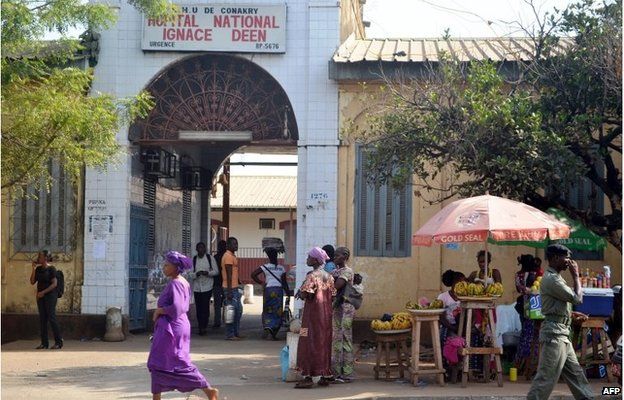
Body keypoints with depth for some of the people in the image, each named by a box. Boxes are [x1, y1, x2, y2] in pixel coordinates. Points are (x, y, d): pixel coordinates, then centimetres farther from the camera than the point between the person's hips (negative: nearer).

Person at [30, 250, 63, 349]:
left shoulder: (51, 269, -8)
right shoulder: (38, 269, 10)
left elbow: (54, 284, -13)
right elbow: (32, 282, 5)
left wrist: (43, 292, -18)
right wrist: (33, 269, -2)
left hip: (50, 295, -6)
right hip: (40, 296, 7)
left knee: (51, 318, -9)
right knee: (42, 319, 4)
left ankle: (59, 342, -3)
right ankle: (44, 343, 7)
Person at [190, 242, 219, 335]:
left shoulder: (210, 258, 2)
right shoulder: (193, 260, 7)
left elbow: (216, 271, 3)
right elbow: (190, 274, 5)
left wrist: (207, 273, -15)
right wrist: (196, 274, -17)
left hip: (207, 287, -2)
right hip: (197, 287, 2)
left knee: (205, 307, -10)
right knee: (198, 308, 3)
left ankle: (203, 327, -6)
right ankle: (201, 327, 13)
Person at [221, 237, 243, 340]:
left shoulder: (232, 256, 17)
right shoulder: (228, 256, -14)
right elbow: (229, 275, -20)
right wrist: (229, 291, -23)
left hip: (235, 288, 10)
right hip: (230, 288, -10)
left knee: (238, 310, 13)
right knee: (232, 311, -7)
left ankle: (236, 333, 19)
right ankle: (230, 335, -2)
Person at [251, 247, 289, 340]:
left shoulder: (265, 267, -1)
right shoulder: (281, 268, 3)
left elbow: (253, 274, -8)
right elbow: (284, 282, 1)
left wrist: (261, 283, 1)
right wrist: (288, 293, 7)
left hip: (268, 289, -1)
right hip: (278, 290, 1)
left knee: (267, 311, 8)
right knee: (277, 312, 7)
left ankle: (267, 327, -19)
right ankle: (274, 333, 6)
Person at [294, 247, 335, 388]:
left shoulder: (311, 276, -14)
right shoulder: (328, 276, 8)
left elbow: (304, 294, -22)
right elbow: (332, 294, 9)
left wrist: (300, 293, -2)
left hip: (313, 313, -7)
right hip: (326, 314, 7)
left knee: (309, 344, -3)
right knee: (324, 343, 11)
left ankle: (308, 377, -6)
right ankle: (325, 376, 13)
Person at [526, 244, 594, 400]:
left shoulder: (554, 277, 17)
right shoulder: (552, 279, -16)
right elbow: (577, 298, -16)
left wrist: (574, 314, 7)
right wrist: (576, 275, -5)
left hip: (561, 333, 11)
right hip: (554, 332, -11)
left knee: (574, 372, 14)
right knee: (547, 376, -10)